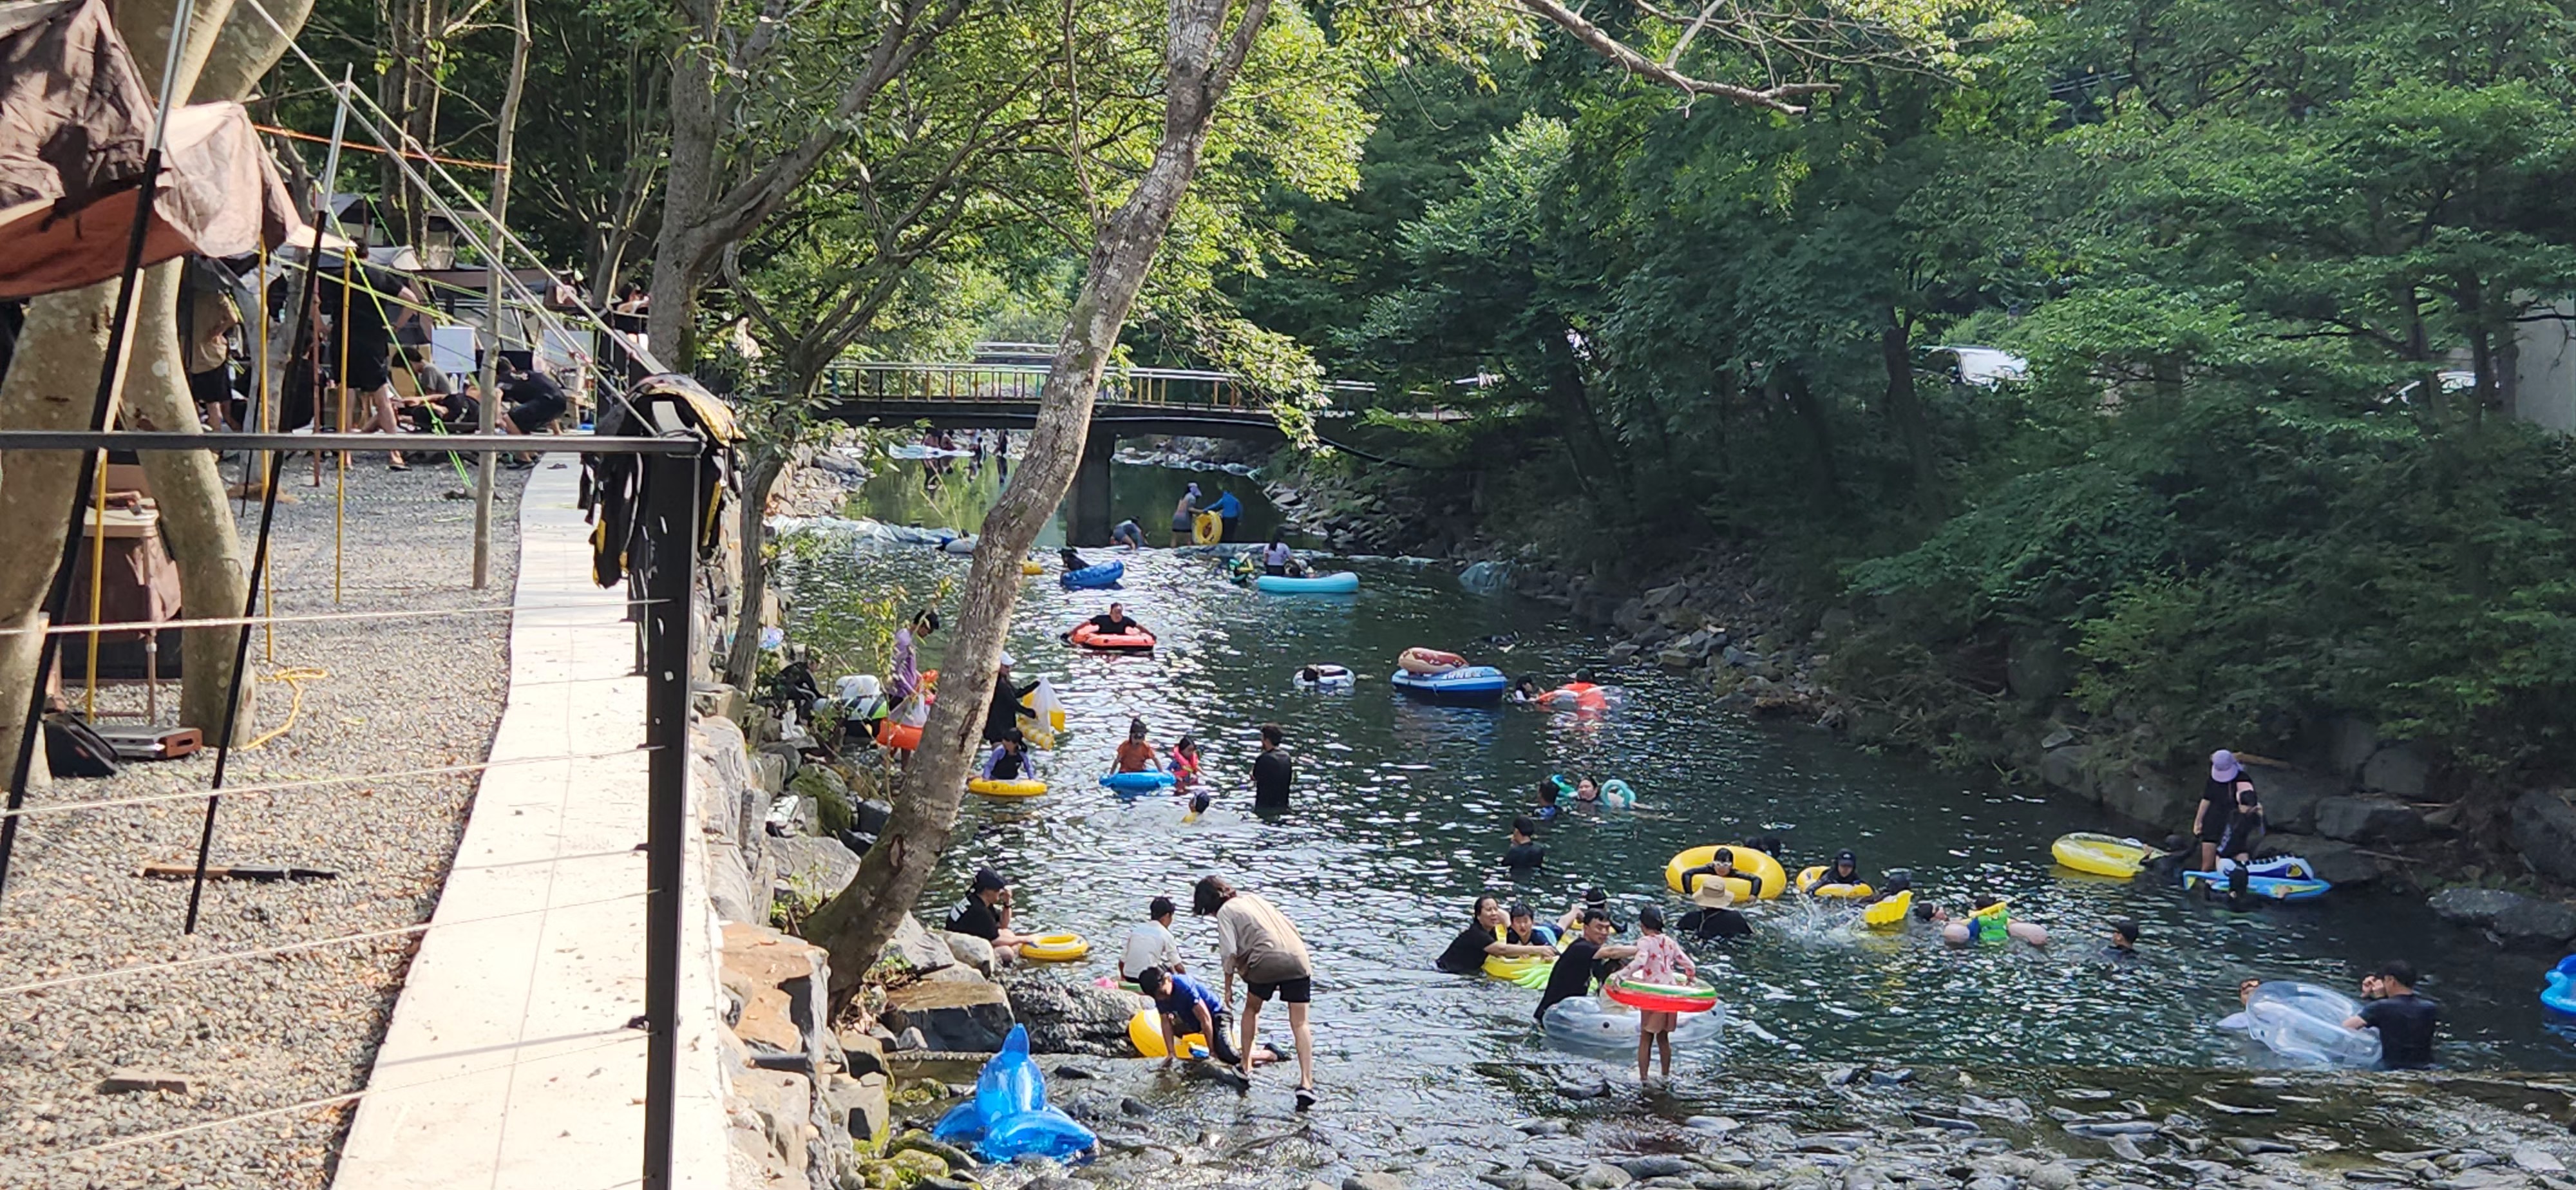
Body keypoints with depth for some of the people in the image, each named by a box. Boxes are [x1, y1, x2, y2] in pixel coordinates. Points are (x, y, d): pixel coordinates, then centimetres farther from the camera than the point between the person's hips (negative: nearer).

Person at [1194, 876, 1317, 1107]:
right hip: (1298, 959, 5)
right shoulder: (1253, 898, 27)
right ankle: (1306, 1083, -10)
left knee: (1252, 1009, 24)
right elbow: (1291, 928, 26)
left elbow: (1230, 953, -4)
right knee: (1299, 1024, 3)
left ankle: (1246, 1067, 27)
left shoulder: (1225, 912, 7)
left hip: (1267, 962, -5)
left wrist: (1228, 988, 6)